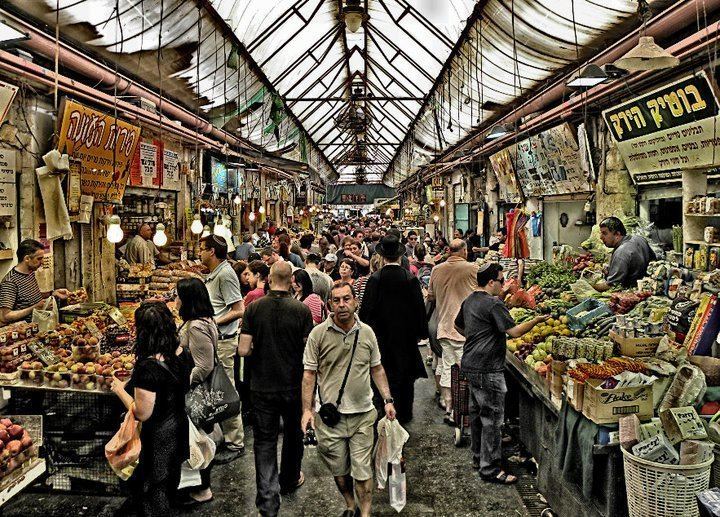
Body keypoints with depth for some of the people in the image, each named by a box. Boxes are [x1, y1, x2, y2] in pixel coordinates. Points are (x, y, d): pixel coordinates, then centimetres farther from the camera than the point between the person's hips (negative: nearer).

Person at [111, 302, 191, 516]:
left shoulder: (148, 366, -30)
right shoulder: (180, 353, -8)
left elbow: (142, 413, -26)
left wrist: (120, 390, -11)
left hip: (156, 439, -7)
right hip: (177, 428, 7)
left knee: (151, 491, 13)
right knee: (169, 483, 27)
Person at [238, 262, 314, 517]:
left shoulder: (254, 308, -10)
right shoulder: (302, 310, -13)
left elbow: (243, 350, -12)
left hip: (262, 386, 0)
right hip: (294, 386, 0)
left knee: (265, 440, 7)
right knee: (293, 433, 22)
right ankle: (290, 479, 41)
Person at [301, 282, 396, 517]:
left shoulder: (367, 332, 2)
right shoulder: (318, 333, -6)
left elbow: (377, 369, 12)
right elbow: (309, 374, -3)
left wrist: (388, 400, 5)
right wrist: (307, 410, -9)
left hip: (362, 413, 1)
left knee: (362, 469, 3)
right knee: (339, 469, 13)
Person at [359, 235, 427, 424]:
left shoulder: (375, 278, -12)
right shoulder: (410, 278, -8)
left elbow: (366, 309, -10)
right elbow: (419, 307, -3)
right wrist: (421, 332, 7)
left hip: (381, 335, -1)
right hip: (406, 335, 1)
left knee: (384, 374, 7)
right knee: (405, 374, 14)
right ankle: (404, 414, 24)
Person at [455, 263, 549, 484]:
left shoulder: (469, 301, 10)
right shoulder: (494, 304, -18)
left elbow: (458, 325, 24)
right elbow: (514, 331, -21)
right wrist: (537, 320, -11)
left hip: (470, 365, 10)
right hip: (487, 370, -10)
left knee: (477, 412, 19)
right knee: (493, 417, -2)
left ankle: (478, 457, 32)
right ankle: (489, 468, 4)